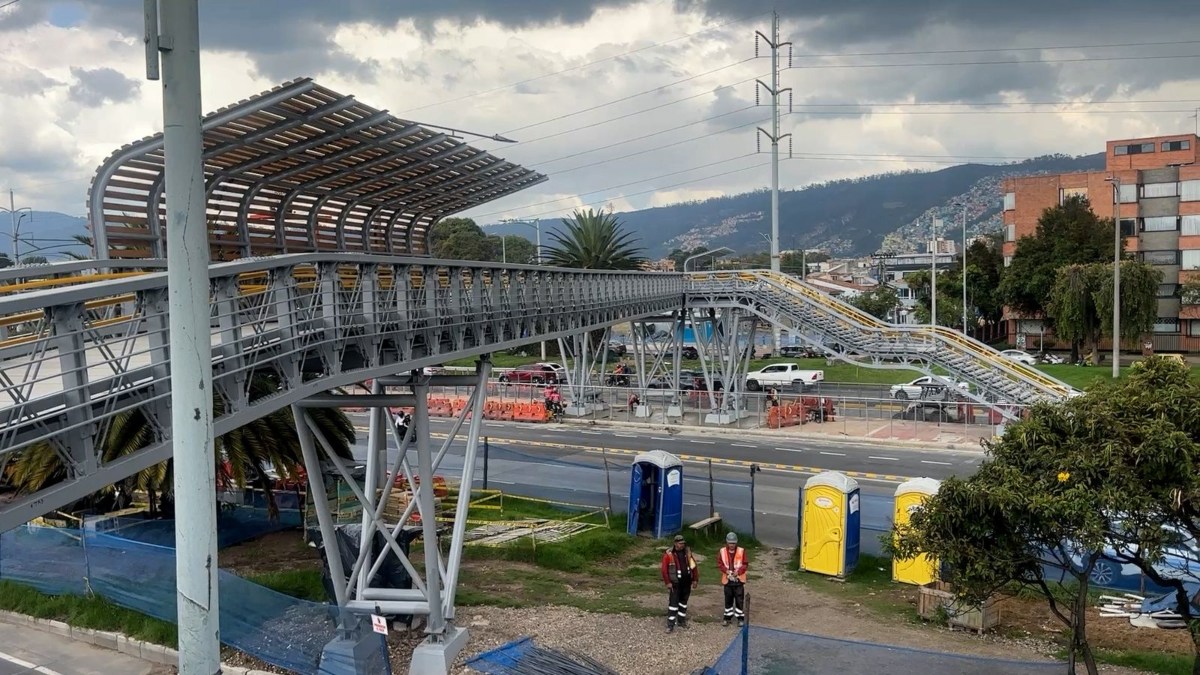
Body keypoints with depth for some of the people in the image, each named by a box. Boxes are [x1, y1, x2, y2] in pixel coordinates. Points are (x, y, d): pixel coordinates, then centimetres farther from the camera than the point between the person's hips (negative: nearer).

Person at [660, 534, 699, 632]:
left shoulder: (687, 552, 4)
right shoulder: (668, 554, -10)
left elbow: (694, 566, 9)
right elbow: (664, 569, -11)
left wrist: (695, 580, 6)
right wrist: (668, 582, -14)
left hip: (686, 582, 5)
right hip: (675, 583, -5)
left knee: (683, 602, 16)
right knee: (673, 603, -6)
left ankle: (682, 621, 30)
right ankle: (670, 625, -2)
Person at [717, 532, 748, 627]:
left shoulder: (741, 551, -6)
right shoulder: (722, 551, -2)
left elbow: (745, 564, -4)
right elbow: (719, 564, 1)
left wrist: (738, 572, -17)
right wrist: (726, 571, -14)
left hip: (739, 579, -2)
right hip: (727, 579, 2)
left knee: (739, 599, 1)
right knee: (728, 599, 12)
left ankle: (740, 618, 12)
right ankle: (728, 617, 23)